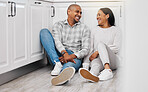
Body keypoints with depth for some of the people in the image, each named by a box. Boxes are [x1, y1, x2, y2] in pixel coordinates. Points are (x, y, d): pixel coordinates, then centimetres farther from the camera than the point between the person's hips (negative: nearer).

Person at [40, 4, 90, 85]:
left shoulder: (84, 29, 12)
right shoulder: (58, 25, 14)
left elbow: (85, 49, 0)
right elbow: (57, 41, -6)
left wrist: (72, 56, -21)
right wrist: (65, 53, -28)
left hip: (74, 57, -2)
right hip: (58, 55, 2)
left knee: (69, 65, -39)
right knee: (44, 32, -14)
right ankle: (57, 63, -32)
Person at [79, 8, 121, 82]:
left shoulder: (115, 30, 10)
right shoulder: (95, 31, 20)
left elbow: (116, 48, -4)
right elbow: (90, 48, 11)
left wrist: (97, 52, -14)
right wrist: (85, 64, -6)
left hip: (112, 61, -2)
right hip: (97, 59, 2)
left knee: (100, 44, -30)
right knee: (96, 62, -35)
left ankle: (107, 69, -55)